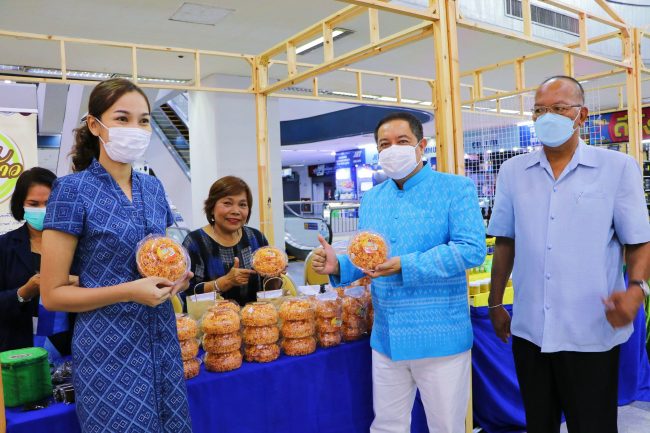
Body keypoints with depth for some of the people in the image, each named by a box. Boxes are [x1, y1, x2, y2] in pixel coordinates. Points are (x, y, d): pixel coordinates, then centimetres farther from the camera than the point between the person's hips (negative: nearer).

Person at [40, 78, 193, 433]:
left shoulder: (153, 187, 6)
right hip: (108, 349, -6)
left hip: (163, 340, 6)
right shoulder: (73, 189, -11)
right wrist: (130, 291, -21)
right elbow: (52, 294, -10)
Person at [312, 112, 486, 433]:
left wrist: (405, 266, -25)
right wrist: (339, 266, -8)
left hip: (439, 337, -5)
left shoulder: (456, 189, -8)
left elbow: (472, 248, -20)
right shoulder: (370, 199, 10)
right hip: (386, 338, 5)